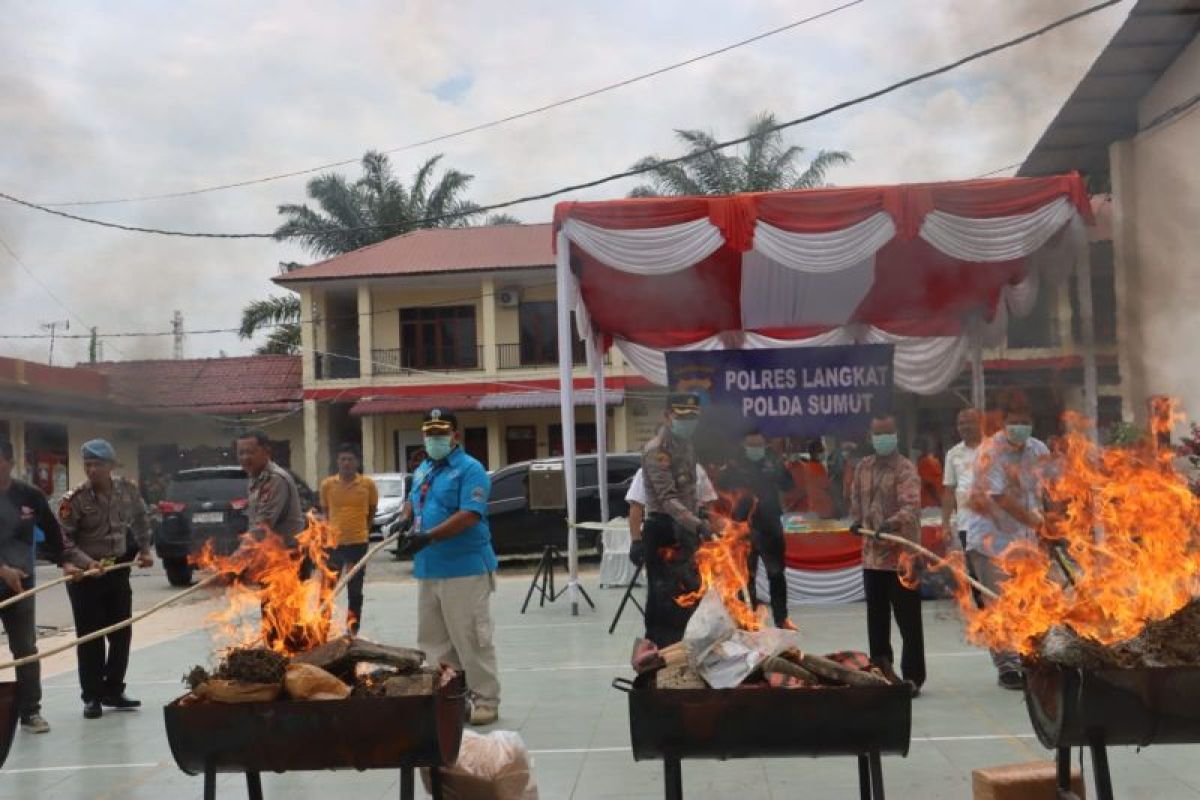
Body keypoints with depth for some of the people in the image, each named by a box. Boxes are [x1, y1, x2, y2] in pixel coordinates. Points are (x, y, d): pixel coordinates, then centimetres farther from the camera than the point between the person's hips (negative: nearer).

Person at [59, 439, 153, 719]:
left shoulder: (128, 490, -3)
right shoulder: (75, 499, -15)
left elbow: (140, 519, 16)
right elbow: (63, 539, -14)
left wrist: (144, 549, 14)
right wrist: (86, 562, -25)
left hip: (118, 569, 4)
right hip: (85, 573, -4)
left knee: (122, 634, 9)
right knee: (90, 637, 0)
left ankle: (113, 691, 22)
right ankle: (93, 697, 11)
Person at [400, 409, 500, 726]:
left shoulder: (470, 469, -10)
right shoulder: (422, 470, 16)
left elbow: (469, 515, -20)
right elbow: (413, 500, 30)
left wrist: (430, 536, -27)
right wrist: (405, 519, 6)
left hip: (464, 569, -8)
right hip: (428, 569, 8)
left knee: (471, 639, -5)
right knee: (433, 639, 14)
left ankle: (485, 700, 4)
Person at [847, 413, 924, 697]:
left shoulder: (906, 469, -10)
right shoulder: (862, 467, 12)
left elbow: (912, 506, -23)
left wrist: (892, 523, -39)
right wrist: (857, 521, 6)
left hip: (901, 554, -6)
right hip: (872, 553, 7)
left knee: (908, 619, -1)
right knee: (876, 618, 14)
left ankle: (913, 676, 7)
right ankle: (880, 672, 26)